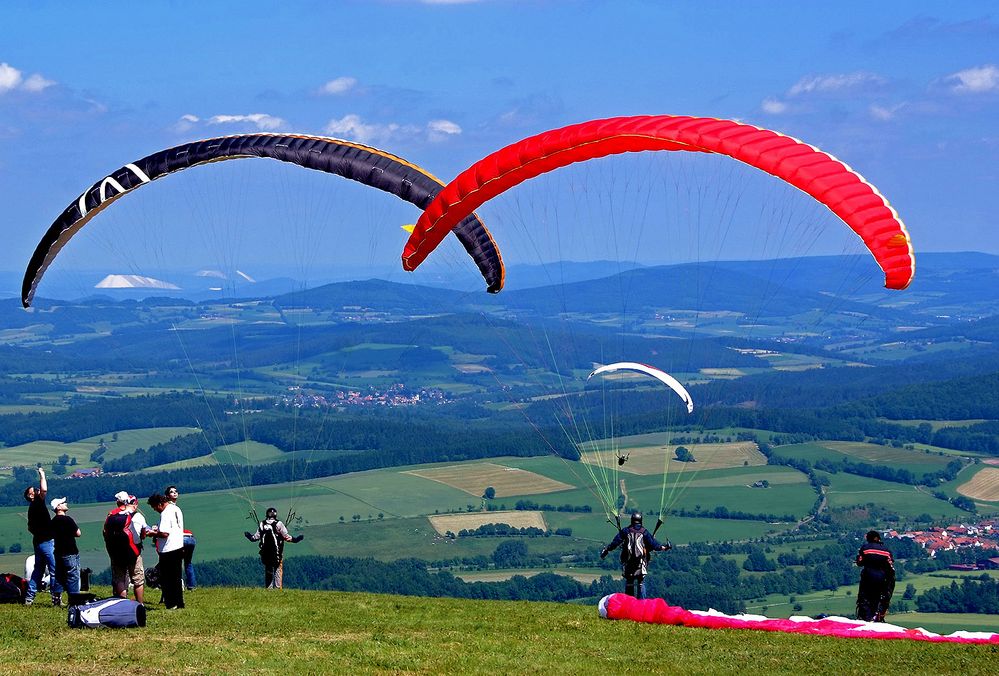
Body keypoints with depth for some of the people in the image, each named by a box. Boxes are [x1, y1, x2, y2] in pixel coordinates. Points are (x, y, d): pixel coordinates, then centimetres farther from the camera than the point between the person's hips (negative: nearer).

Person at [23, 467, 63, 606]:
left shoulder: (32, 508, 13)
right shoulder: (37, 505, -14)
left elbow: (30, 528, 23)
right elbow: (44, 490, -28)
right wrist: (42, 475, -15)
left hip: (38, 541, 10)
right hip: (46, 542, -10)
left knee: (38, 570, 15)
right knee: (56, 570, -7)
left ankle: (29, 598, 15)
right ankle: (56, 598, -7)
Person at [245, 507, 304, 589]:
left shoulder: (262, 524, 2)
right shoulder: (278, 524, -8)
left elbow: (256, 537, 6)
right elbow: (286, 537, -10)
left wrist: (249, 536, 25)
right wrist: (295, 539, 4)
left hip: (265, 552, 3)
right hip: (277, 552, -3)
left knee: (268, 570, 11)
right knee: (278, 570, 3)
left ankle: (268, 588, 9)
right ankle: (277, 587, -4)